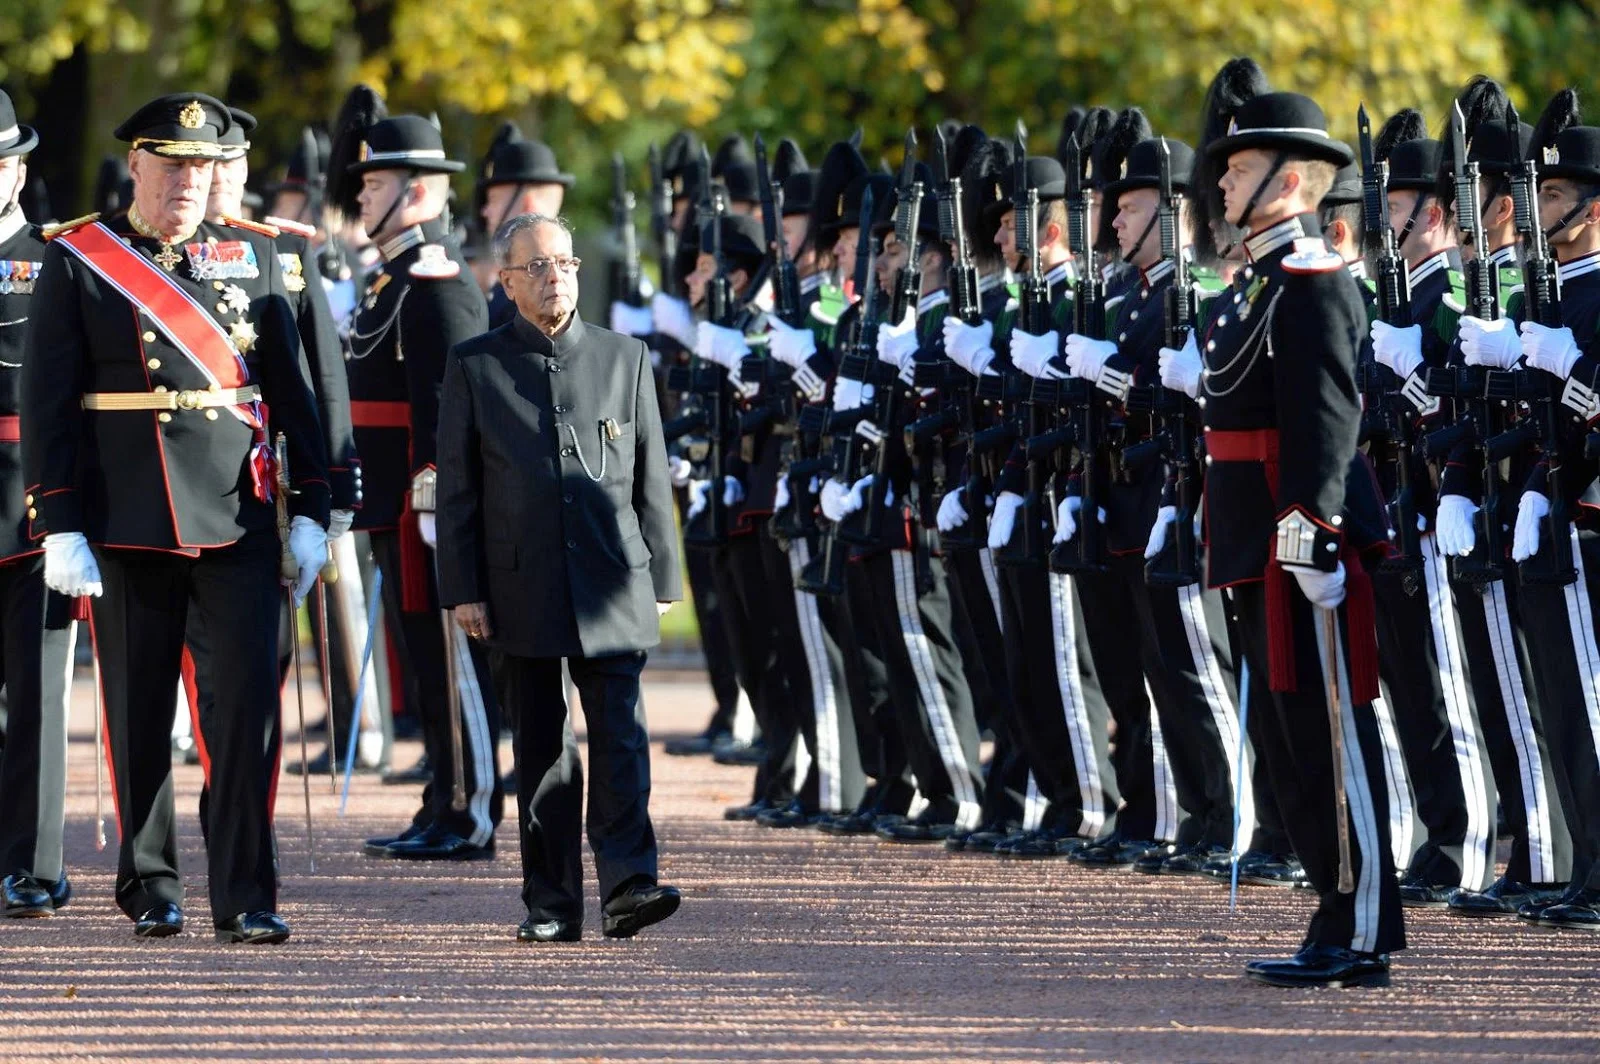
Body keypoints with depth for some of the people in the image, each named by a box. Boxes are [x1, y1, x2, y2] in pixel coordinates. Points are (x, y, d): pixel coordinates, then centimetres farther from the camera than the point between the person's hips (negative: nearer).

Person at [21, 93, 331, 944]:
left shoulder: (252, 257, 9)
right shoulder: (76, 261, 1)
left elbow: (291, 388, 10)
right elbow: (47, 402, -2)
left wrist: (309, 512, 5)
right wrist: (60, 528, -9)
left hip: (238, 515, 1)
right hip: (128, 520, -1)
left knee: (250, 695, -8)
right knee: (139, 712, 5)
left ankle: (245, 898, -5)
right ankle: (149, 887, 19)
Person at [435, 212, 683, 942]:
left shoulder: (625, 359, 10)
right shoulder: (474, 366, 6)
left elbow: (652, 479, 12)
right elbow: (457, 488, 4)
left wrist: (660, 579, 7)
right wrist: (462, 590, -2)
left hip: (612, 587, 0)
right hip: (522, 592, 0)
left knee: (621, 735, -11)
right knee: (540, 750, 4)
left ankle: (628, 883, -15)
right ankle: (551, 903, 8)